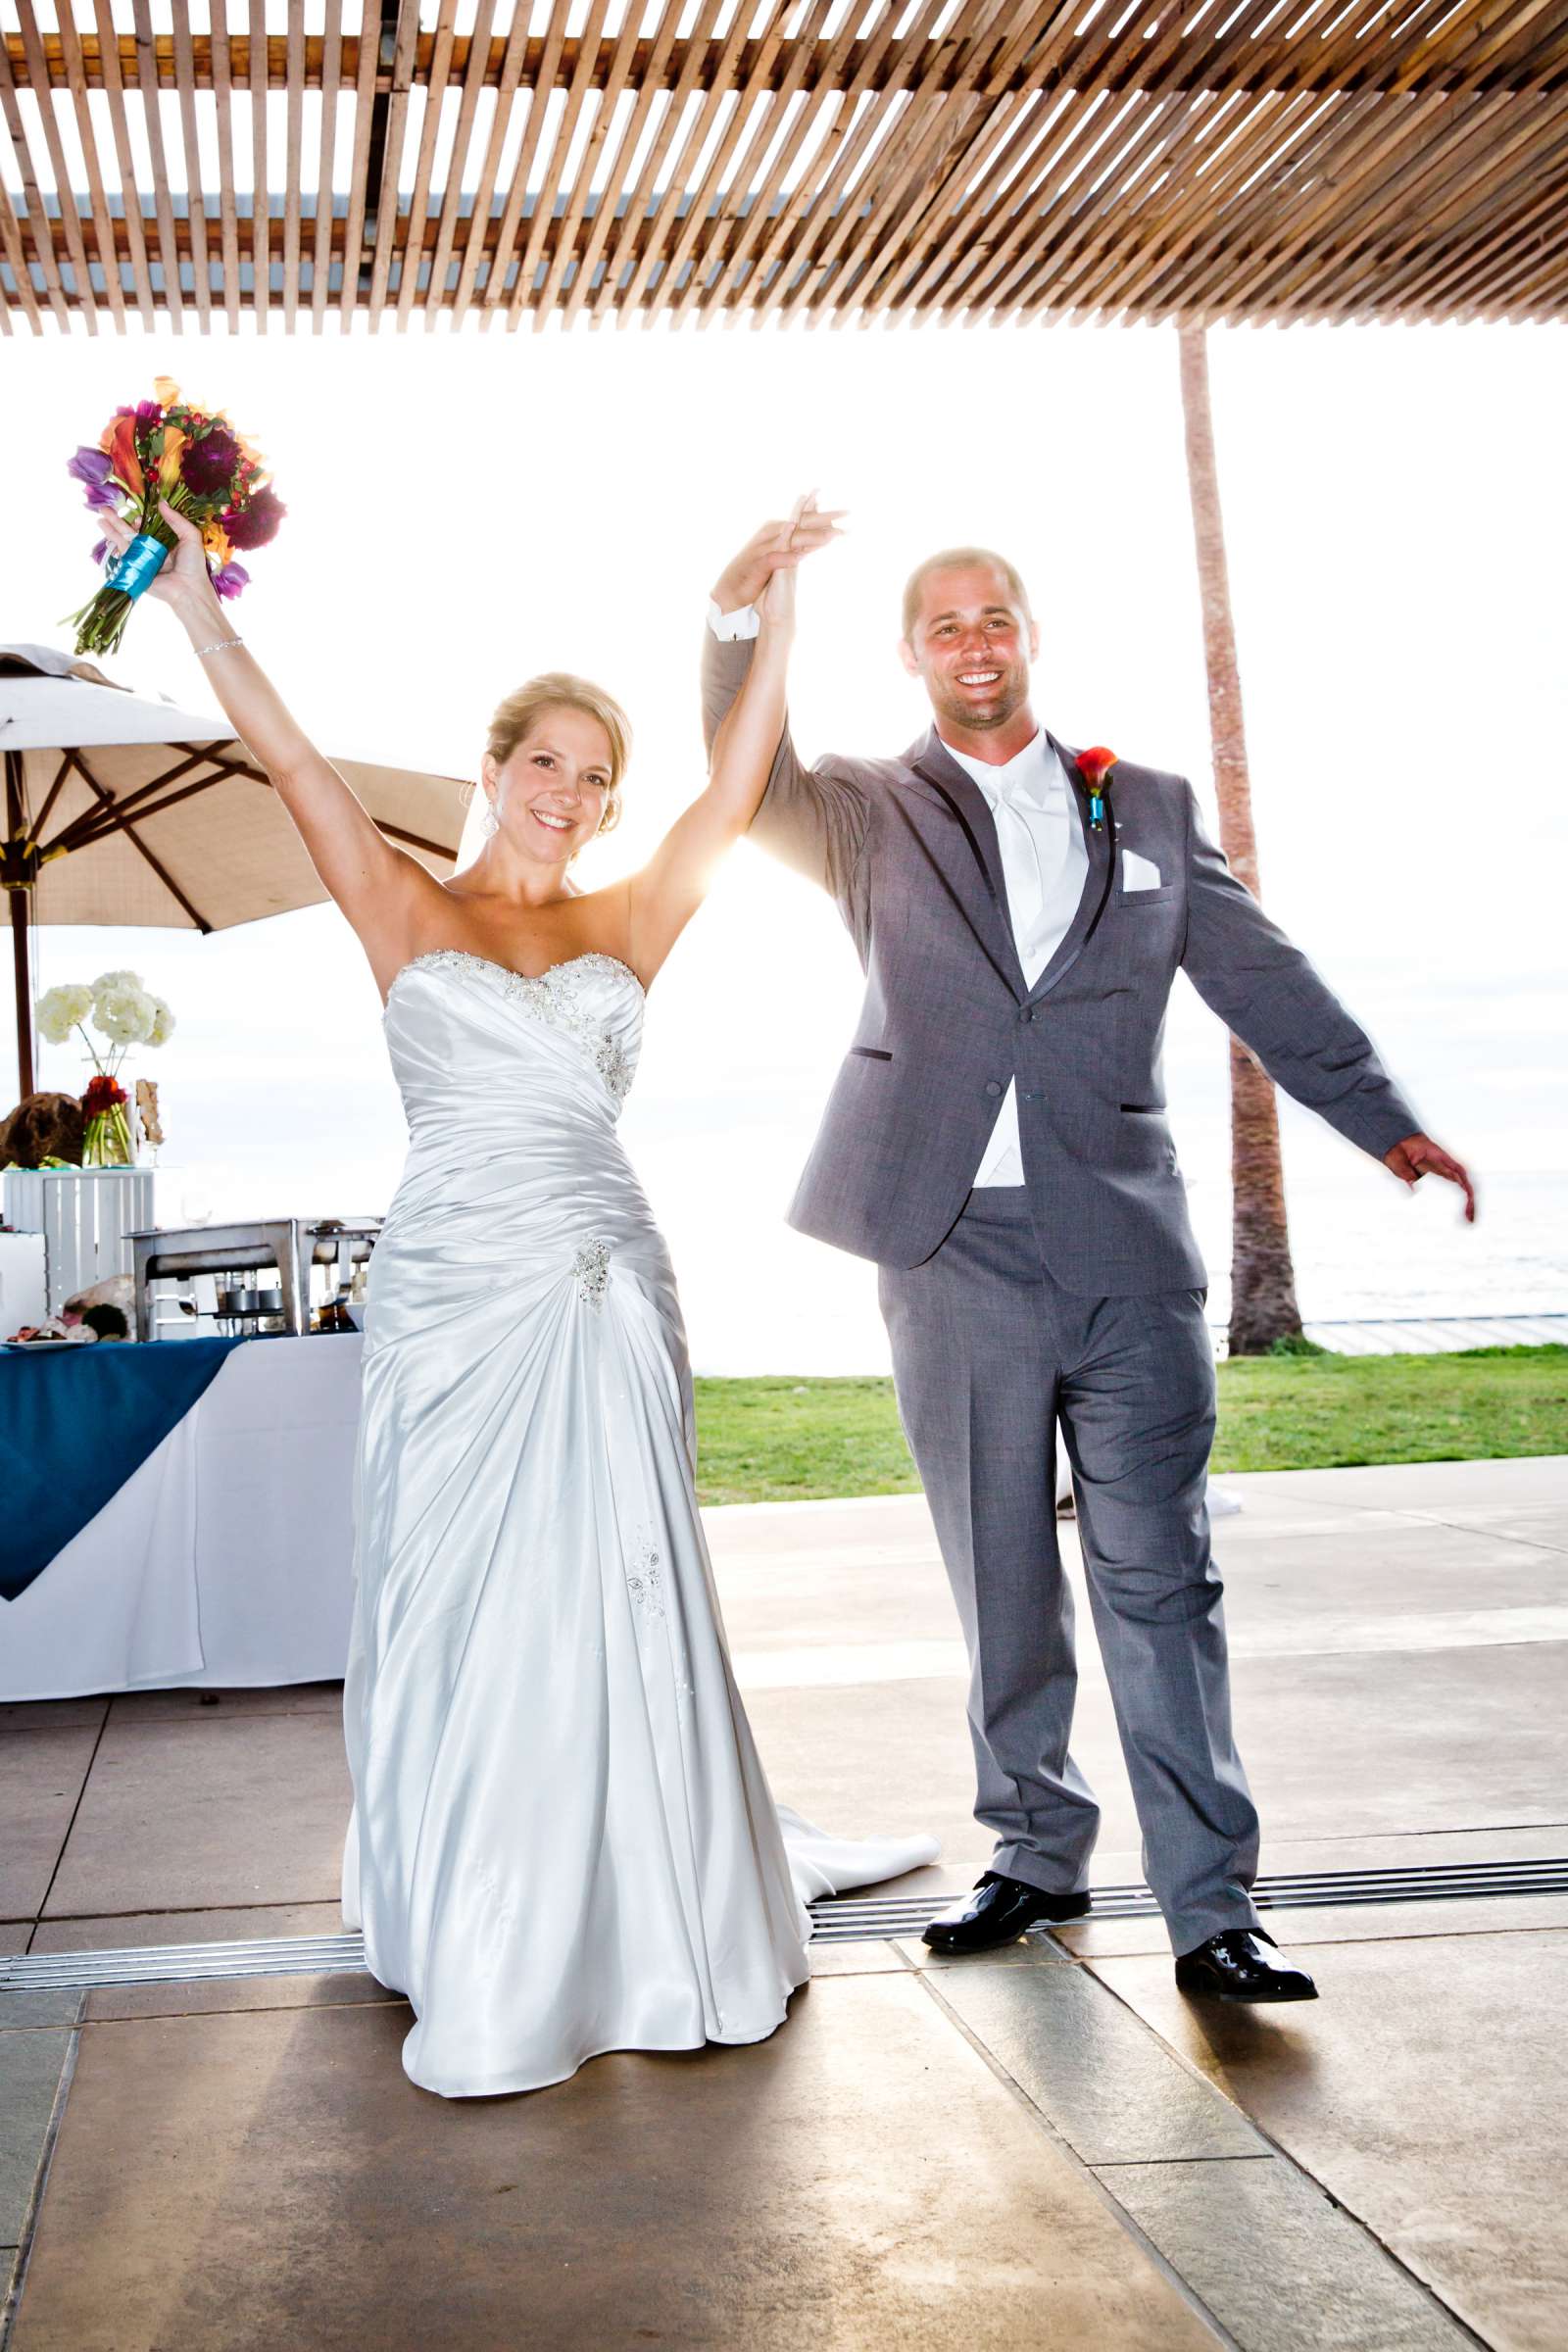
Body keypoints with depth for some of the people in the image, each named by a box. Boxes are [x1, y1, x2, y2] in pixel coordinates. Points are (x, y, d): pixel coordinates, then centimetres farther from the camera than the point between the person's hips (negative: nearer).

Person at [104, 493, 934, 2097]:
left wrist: (779, 605, 5)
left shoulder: (626, 928, 13)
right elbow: (292, 763, 2)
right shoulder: (407, 915, 8)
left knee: (617, 1607, 3)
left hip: (608, 1295, 2)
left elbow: (734, 789, 7)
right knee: (460, 1613, 3)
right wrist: (192, 600, -2)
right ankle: (482, 1966, 17)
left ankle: (647, 1927, 16)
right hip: (454, 1292, -2)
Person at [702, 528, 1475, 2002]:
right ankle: (1037, 1854, 24)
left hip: (1126, 1247, 0)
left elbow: (1259, 975, 16)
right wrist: (736, 620, -21)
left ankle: (1210, 1905, 3)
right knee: (1002, 1586, 9)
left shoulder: (1148, 808, 15)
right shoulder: (873, 816, 12)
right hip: (956, 1256, 0)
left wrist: (1385, 1121, 14)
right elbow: (752, 792, -7)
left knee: (1159, 1582, -2)